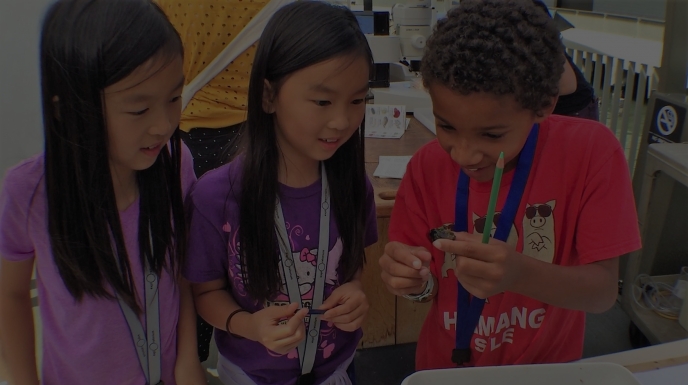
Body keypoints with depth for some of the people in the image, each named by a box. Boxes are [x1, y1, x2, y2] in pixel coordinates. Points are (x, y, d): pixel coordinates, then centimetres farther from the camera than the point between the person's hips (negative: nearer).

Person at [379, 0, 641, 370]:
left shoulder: (592, 151, -21)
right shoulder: (428, 165, -16)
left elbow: (604, 291, -21)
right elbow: (429, 286, -9)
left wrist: (520, 274, -39)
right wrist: (414, 280, -30)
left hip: (547, 366, -1)